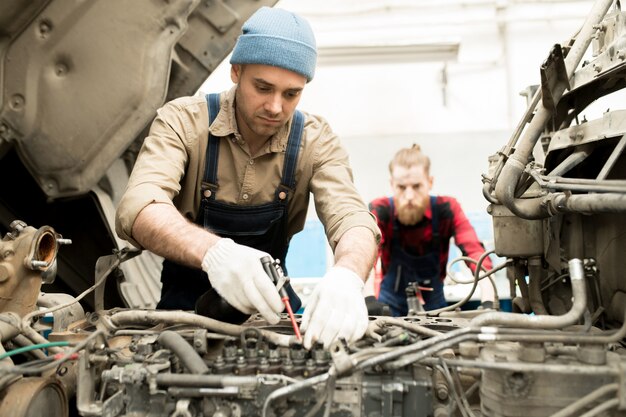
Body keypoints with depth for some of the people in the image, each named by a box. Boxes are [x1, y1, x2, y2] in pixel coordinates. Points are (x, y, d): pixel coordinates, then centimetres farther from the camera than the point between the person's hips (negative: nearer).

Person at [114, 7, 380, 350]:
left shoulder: (316, 141, -9)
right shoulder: (182, 121, -16)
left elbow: (351, 218, -23)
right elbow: (138, 209, -32)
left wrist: (346, 276, -48)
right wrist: (213, 251, -53)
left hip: (267, 300, 3)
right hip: (185, 302, -2)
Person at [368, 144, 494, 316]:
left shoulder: (447, 209, -13)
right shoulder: (379, 211, -16)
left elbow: (475, 252, -25)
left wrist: (488, 302, -41)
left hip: (434, 306, 1)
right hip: (391, 307, -1)